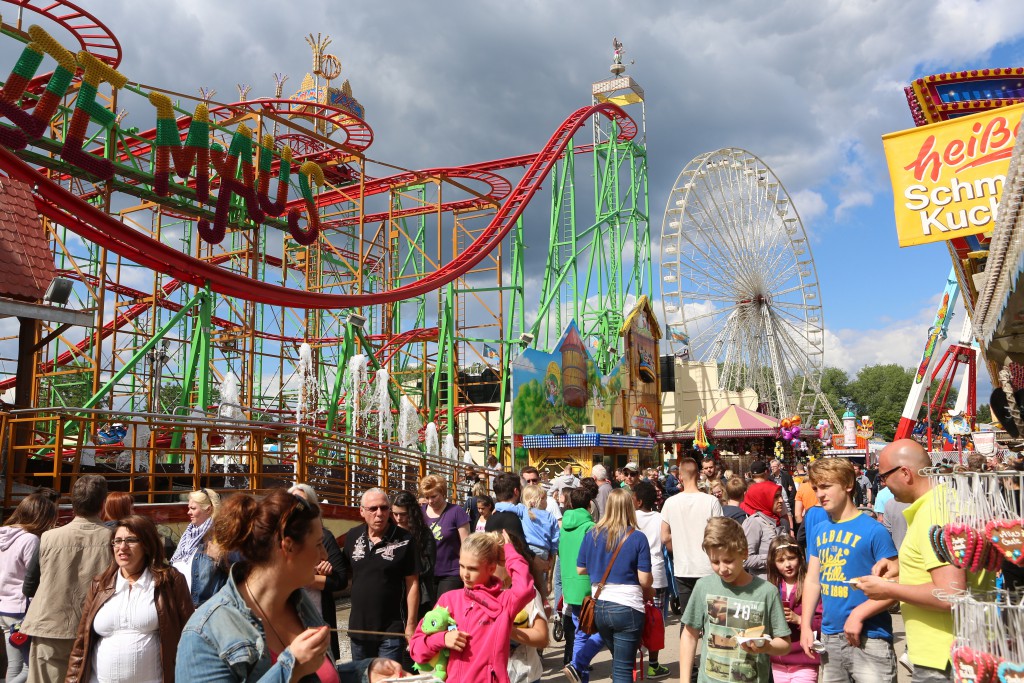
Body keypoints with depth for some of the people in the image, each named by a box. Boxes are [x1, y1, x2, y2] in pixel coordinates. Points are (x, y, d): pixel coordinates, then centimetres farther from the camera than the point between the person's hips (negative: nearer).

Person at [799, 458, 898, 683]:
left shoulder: (873, 530, -11)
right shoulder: (818, 530, 7)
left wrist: (858, 614, -20)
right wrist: (805, 625, 4)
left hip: (868, 639, -6)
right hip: (829, 637, 6)